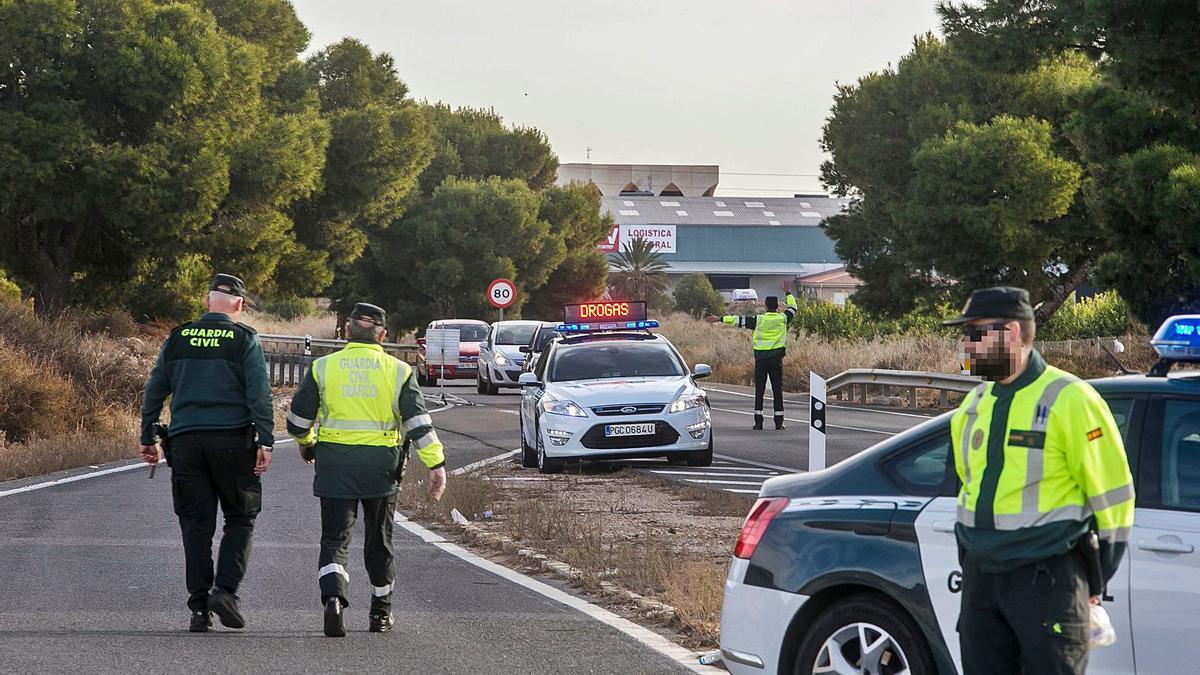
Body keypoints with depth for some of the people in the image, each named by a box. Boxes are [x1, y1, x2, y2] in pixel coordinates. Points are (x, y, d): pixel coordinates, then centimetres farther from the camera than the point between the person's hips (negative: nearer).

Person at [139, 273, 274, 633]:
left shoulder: (178, 338, 9)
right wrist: (265, 442, -9)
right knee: (241, 518, 9)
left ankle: (200, 608, 3)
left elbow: (154, 391, 11)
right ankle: (226, 589, -8)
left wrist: (148, 438, 17)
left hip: (185, 441, 3)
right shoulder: (245, 340, 0)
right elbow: (259, 394, -9)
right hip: (232, 439, -3)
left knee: (196, 523, 6)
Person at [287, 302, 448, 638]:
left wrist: (306, 443, 28)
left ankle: (333, 597, -24)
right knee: (378, 541, 15)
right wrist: (436, 464, -5)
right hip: (381, 466, 1)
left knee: (335, 537, 1)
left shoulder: (323, 368, 1)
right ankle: (381, 612, 25)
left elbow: (298, 419, 7)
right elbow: (419, 421, -5)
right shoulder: (398, 371, 1)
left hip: (334, 464, -1)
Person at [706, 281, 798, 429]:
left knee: (759, 391, 2)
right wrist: (788, 293, 34)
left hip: (761, 358, -1)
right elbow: (793, 307, 19)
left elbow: (739, 320, -1)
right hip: (776, 359, 1)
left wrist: (720, 319, 5)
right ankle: (779, 422, 2)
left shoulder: (758, 320, -4)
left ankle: (758, 421, -2)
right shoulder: (782, 318, 0)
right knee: (777, 390, 4)